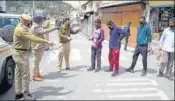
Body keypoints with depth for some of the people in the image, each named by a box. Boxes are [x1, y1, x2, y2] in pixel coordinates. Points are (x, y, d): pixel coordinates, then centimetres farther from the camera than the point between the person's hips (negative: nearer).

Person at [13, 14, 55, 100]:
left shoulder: (21, 28, 14)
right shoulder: (20, 29, -21)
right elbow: (32, 38, -31)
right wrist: (46, 42, -32)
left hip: (19, 53, 11)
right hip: (21, 54, -11)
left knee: (19, 74, 15)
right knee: (25, 75, -3)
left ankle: (18, 93, 24)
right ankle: (26, 94, 8)